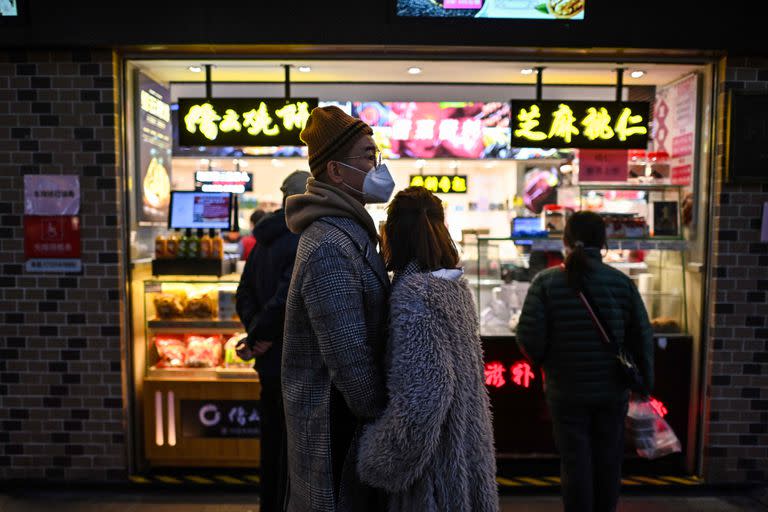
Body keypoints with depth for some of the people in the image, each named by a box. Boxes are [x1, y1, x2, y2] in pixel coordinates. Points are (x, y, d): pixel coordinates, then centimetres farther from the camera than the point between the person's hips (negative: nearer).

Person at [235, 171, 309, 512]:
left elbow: (245, 296, 12)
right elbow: (287, 297, -27)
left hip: (269, 364, 9)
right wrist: (259, 336, -14)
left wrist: (257, 333, 0)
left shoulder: (265, 241, 11)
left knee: (273, 449, 21)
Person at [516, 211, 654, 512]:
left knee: (575, 461, 10)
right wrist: (644, 381, 13)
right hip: (612, 389, 2)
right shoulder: (622, 282, -6)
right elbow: (642, 337, -1)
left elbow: (529, 338, -15)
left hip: (566, 390, -2)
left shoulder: (546, 282, -12)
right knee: (608, 461, 18)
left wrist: (542, 361, 7)